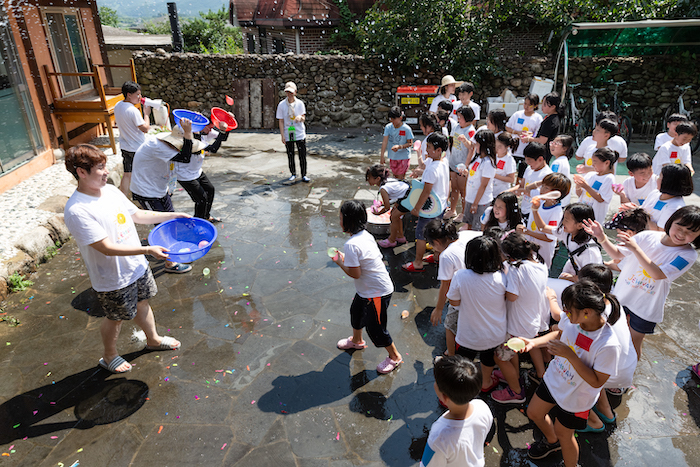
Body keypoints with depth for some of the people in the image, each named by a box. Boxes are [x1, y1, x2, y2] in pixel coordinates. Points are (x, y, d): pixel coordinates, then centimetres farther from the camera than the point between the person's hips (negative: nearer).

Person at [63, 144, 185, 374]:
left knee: (142, 304, 26)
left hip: (137, 266, 7)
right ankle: (109, 355, 43)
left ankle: (153, 339, 50)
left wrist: (172, 216, 4)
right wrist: (147, 250, -36)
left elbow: (136, 215, 10)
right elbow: (107, 248, -30)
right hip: (114, 279, -7)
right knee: (116, 318, 15)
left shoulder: (110, 190, -3)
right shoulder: (77, 211, -28)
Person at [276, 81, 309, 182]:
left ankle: (304, 175, 11)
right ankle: (293, 174, 23)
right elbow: (281, 121, -1)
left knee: (302, 155, 1)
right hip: (288, 135, 0)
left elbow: (304, 118, 2)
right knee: (290, 156, 8)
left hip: (300, 134, 0)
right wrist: (282, 135, -5)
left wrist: (300, 117, -23)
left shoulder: (300, 103, -1)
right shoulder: (281, 104, -3)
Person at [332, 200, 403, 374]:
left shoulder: (351, 245, -29)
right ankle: (357, 340, 55)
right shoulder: (366, 235, -1)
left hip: (377, 293, -10)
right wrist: (346, 259, 5)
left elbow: (355, 274, -25)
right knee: (356, 311, 29)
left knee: (375, 327, 7)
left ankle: (394, 357, 28)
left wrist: (340, 262, -9)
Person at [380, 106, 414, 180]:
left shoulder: (406, 129, -16)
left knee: (400, 178, -4)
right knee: (395, 176, 16)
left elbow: (410, 143, -12)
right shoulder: (388, 127, -7)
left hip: (404, 157, -4)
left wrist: (399, 146, -28)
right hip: (392, 157, 4)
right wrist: (382, 155, -17)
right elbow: (385, 141, -11)